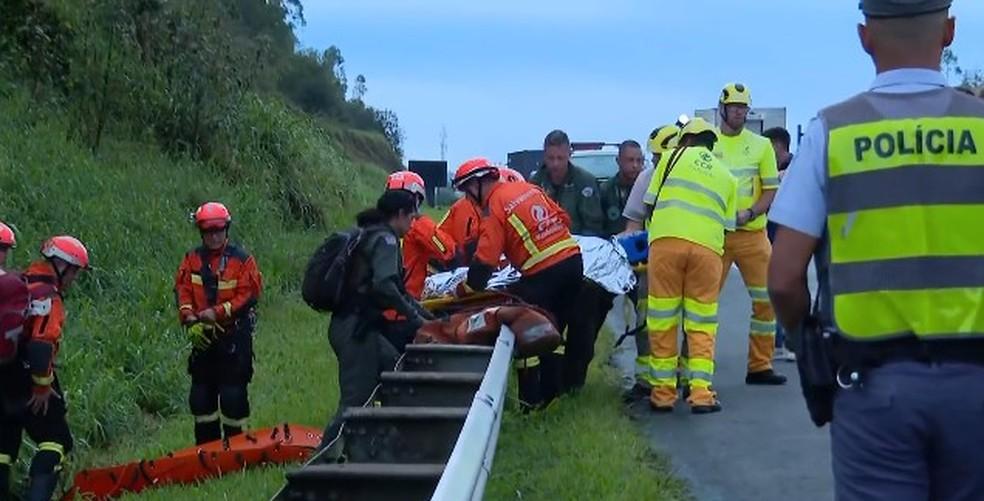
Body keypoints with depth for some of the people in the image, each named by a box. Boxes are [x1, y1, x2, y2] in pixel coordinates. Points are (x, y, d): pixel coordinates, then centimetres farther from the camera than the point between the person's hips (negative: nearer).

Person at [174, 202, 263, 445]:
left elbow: (248, 295, -11)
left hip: (234, 336, -4)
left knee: (233, 392, -4)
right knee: (201, 392, 9)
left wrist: (218, 313, -18)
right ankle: (206, 446, 21)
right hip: (202, 336, 4)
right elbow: (182, 291, 1)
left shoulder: (241, 259, -5)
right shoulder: (192, 259, 6)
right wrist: (190, 320, -14)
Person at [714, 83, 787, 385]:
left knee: (766, 299, 2)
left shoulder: (760, 145, 8)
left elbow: (771, 190, 5)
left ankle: (760, 366, 12)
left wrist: (749, 214, -12)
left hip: (752, 233, 2)